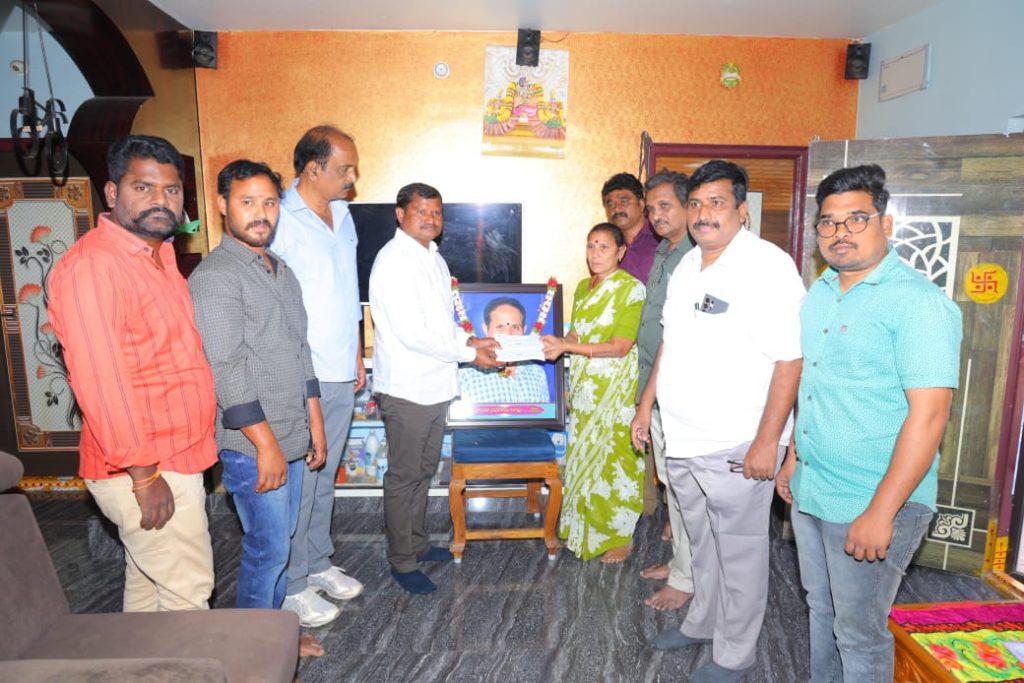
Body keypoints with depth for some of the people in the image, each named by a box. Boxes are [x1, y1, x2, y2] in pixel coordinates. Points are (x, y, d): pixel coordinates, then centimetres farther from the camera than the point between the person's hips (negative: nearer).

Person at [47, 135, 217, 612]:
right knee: (186, 590, 2)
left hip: (175, 458, 9)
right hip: (141, 469, -9)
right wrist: (144, 474, -21)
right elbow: (100, 381, -24)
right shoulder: (90, 266, -20)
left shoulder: (159, 254, 10)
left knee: (148, 580, 22)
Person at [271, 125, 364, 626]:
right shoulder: (281, 222, -15)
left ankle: (318, 563, 35)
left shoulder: (342, 215, 10)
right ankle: (293, 586, 22)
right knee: (299, 483, 5)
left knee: (325, 477, 19)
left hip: (342, 376, 7)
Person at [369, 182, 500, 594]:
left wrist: (468, 340, 2)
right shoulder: (394, 261, -17)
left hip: (435, 386, 9)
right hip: (406, 389, -9)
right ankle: (402, 561, 20)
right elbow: (411, 333, -23)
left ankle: (417, 543, 36)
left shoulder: (434, 259, 12)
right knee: (404, 477, 5)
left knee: (424, 471, 20)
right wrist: (469, 354, -17)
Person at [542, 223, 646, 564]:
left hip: (615, 388, -6)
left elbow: (620, 347, -17)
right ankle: (586, 527, 30)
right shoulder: (583, 286, 11)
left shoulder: (632, 289, -12)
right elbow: (577, 335, 12)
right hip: (584, 385, 7)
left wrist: (566, 346, -21)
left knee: (613, 457, 2)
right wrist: (558, 342, -11)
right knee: (584, 455, 14)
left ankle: (620, 536, 19)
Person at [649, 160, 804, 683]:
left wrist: (767, 441, -20)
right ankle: (702, 621, 43)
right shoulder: (686, 265, 9)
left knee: (739, 553, 10)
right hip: (681, 439, 7)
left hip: (736, 446, -7)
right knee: (702, 541, 23)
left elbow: (790, 359, -19)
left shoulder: (768, 266, -15)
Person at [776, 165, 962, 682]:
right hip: (809, 491, 7)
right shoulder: (820, 292, 7)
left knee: (858, 632, 9)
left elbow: (929, 413, -21)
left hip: (870, 503, -7)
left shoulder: (919, 303, -17)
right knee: (821, 609, 23)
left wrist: (881, 512, -23)